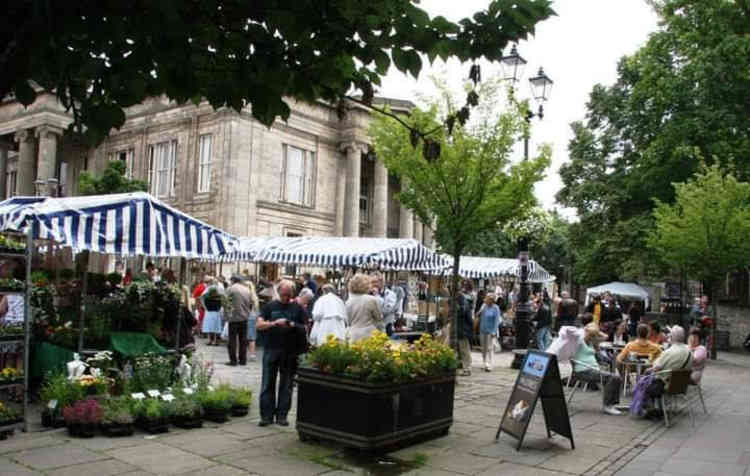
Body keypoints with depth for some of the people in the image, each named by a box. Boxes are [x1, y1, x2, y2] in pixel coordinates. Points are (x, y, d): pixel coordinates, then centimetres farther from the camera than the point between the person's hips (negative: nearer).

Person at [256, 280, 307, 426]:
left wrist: (293, 325, -13)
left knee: (286, 385, 5)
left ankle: (282, 415, 14)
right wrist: (274, 323, -18)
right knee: (267, 384, 2)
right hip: (271, 349, 0)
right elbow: (259, 325, -2)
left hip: (290, 352, 0)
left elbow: (305, 328, 6)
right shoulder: (270, 306, 6)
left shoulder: (297, 308, 6)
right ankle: (266, 415, 9)